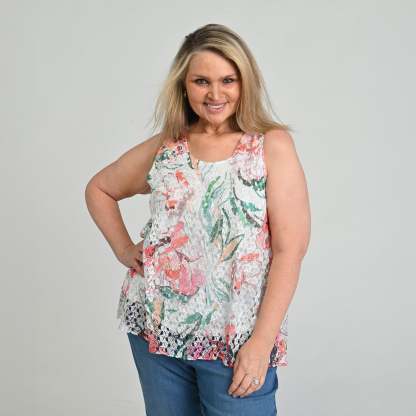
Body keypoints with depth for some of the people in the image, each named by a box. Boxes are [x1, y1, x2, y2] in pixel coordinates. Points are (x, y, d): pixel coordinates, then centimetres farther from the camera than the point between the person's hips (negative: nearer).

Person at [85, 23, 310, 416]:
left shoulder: (272, 145, -6)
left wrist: (261, 342, -15)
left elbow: (289, 250, -11)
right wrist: (123, 249, 6)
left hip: (237, 338, -3)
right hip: (155, 328, 4)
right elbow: (98, 189, 20)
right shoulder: (163, 147, 4)